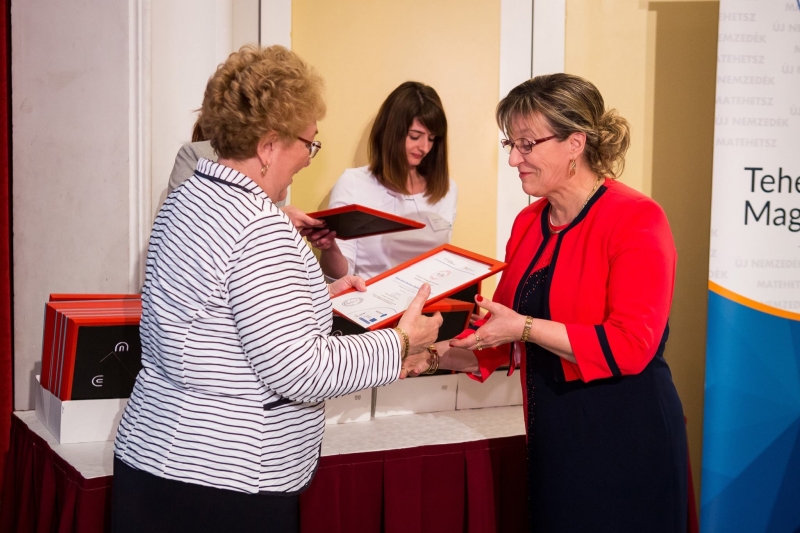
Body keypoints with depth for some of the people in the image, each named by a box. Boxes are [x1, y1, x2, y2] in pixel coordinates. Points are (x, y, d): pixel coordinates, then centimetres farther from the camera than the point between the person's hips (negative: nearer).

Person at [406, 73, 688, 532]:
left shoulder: (635, 219, -13)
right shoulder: (529, 222, 8)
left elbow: (631, 345, -20)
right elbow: (503, 336, 15)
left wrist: (524, 327, -22)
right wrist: (433, 354, 3)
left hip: (624, 440, -7)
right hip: (553, 433, 7)